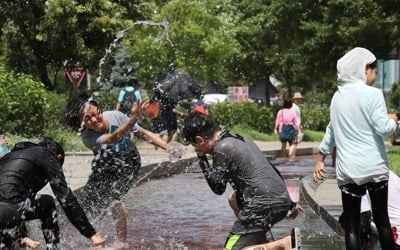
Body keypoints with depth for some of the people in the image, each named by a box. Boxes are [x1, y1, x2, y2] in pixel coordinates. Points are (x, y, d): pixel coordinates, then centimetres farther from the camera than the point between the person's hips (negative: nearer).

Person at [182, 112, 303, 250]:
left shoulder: (222, 148, -9)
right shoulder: (238, 139, 19)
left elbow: (217, 188, -3)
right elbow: (267, 170, 24)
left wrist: (202, 159, 4)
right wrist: (290, 203, 29)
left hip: (264, 206, -10)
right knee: (234, 198, 36)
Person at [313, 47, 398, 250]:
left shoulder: (338, 96, 9)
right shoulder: (373, 94, -7)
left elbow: (332, 130, 17)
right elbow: (383, 129, -11)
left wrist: (320, 159, 25)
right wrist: (393, 120, 10)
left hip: (348, 169, 3)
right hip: (375, 166, -3)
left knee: (352, 224, 2)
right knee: (381, 218, 10)